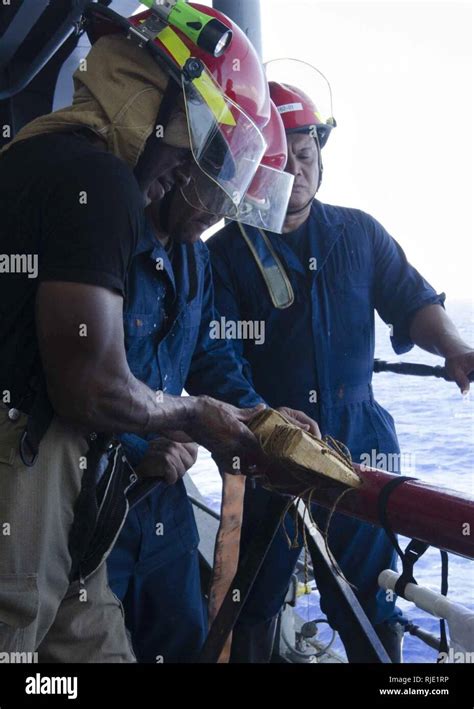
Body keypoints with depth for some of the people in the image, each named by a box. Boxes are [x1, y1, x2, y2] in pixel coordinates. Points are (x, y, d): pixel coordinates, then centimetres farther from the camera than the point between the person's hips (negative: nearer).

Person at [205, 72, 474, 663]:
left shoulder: (361, 233, 10)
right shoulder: (226, 253, 0)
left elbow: (411, 301, 7)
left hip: (360, 442, 2)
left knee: (372, 606, 10)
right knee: (253, 605, 10)